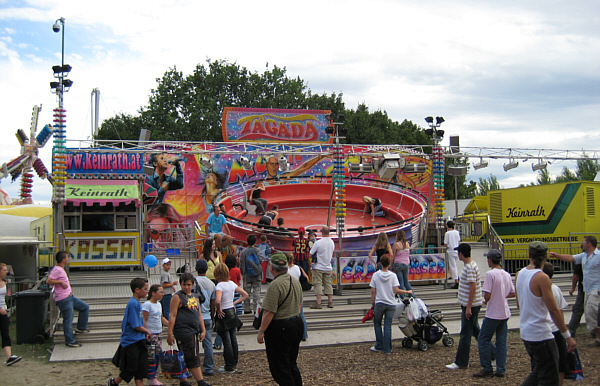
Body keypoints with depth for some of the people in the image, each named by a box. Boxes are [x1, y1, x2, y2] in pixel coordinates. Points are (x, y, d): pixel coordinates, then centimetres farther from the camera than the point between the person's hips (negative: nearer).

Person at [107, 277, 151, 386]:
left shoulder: (137, 303, 10)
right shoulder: (133, 304, -19)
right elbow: (136, 326, -19)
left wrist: (145, 333, 8)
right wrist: (147, 331, -4)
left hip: (139, 341, 9)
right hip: (131, 341, -9)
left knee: (141, 369, 7)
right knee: (130, 369, 3)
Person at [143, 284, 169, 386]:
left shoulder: (158, 304, 13)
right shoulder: (147, 304, -12)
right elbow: (143, 320, -14)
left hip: (159, 333, 8)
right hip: (151, 334, -8)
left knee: (158, 354, 8)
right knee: (152, 356, -7)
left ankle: (154, 376, 17)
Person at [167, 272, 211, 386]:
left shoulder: (195, 296, 17)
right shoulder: (177, 297, -4)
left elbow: (199, 315, 22)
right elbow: (172, 316, -8)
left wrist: (203, 330, 16)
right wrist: (170, 333, -13)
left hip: (194, 332, 7)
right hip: (183, 332, -7)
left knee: (185, 359, 12)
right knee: (193, 358, -8)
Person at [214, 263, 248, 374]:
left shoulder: (219, 286, -17)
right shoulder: (232, 283, 3)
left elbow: (217, 301, -34)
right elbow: (245, 295, 10)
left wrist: (219, 310, -17)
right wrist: (234, 303, 8)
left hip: (223, 315, -7)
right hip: (232, 313, 7)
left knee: (227, 341, 0)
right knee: (233, 339, 14)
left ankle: (229, 367, 7)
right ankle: (234, 364, 24)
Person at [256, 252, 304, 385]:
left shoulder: (275, 285, -19)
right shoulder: (295, 281, 8)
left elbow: (269, 312, -21)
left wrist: (261, 332, -14)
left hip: (280, 328, -9)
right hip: (297, 324, 9)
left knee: (280, 368, 1)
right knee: (292, 364, 19)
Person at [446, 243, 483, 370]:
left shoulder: (470, 267, -20)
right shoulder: (470, 265, 12)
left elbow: (473, 287, -24)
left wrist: (468, 307, -23)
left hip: (471, 305, -10)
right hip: (469, 304, 10)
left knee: (465, 334, -4)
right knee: (475, 331, 18)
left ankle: (461, 362, 2)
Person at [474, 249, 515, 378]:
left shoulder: (490, 274, -16)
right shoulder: (507, 275, 7)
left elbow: (487, 295, -20)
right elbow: (512, 293, 13)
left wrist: (485, 301, 1)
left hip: (493, 314, -7)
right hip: (505, 313, 7)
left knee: (483, 340, 4)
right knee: (501, 342, 10)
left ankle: (487, 369, 6)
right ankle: (501, 370, 12)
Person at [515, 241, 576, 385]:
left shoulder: (519, 274, 6)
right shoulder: (542, 278, -18)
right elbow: (554, 310, -18)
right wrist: (567, 336, -11)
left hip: (526, 333, 8)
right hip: (541, 334, -8)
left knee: (537, 373, 22)